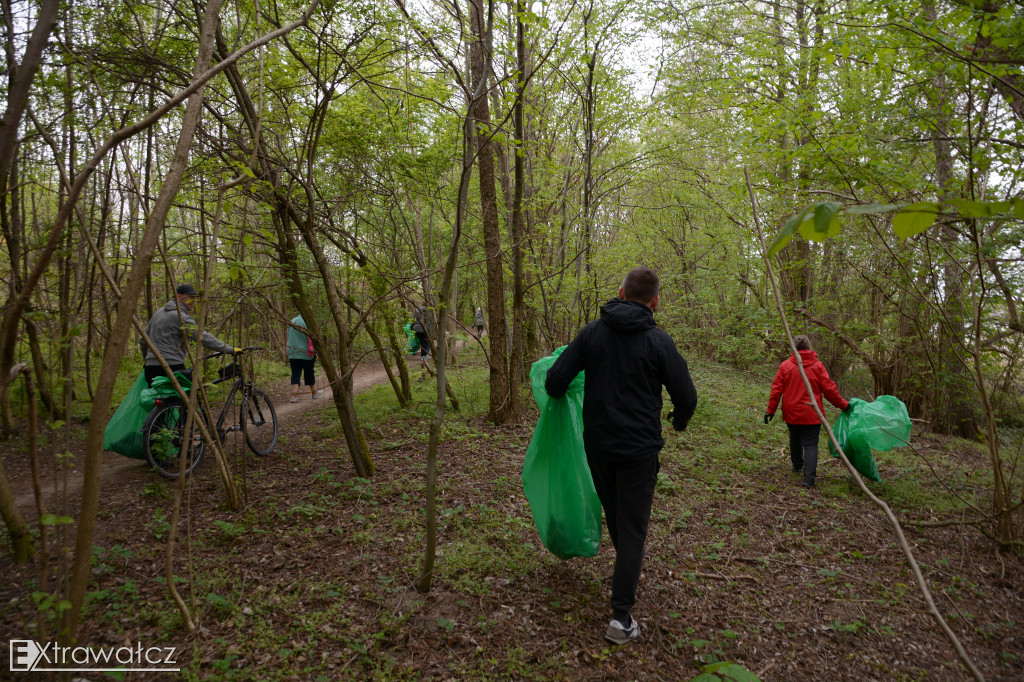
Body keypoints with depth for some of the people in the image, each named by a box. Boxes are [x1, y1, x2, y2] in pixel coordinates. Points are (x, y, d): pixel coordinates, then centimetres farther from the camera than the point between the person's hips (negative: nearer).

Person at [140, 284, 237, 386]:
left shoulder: (158, 313, 19)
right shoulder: (181, 317, -11)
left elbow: (143, 341, 26)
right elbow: (203, 337, -18)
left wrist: (147, 358, 39)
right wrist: (230, 349, -18)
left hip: (150, 366, 9)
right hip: (172, 366, -9)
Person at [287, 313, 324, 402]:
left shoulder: (292, 322, 12)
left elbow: (288, 338, 19)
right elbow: (311, 338, -14)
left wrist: (288, 355, 25)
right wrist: (313, 352, -9)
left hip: (292, 354, 5)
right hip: (305, 354, -5)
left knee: (295, 374, 5)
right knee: (309, 373, 8)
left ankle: (294, 396, -2)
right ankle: (314, 393, 22)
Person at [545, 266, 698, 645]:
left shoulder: (593, 332, -3)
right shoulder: (658, 341, -9)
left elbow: (555, 380, -7)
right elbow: (686, 397, -5)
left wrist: (560, 400, 16)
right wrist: (679, 421, 17)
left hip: (597, 444, 3)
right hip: (639, 449, -3)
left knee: (614, 515, 23)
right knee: (633, 526, 5)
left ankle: (628, 576, 46)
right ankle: (621, 617, 4)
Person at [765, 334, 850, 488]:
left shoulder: (785, 365, -5)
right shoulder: (817, 366, -6)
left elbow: (776, 390, -4)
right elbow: (829, 389, -4)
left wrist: (770, 410, 3)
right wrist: (843, 405, 9)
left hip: (792, 413, 2)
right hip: (811, 414, -2)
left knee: (795, 439, 22)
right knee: (810, 444, 0)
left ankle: (797, 466, 40)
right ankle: (809, 478, -12)